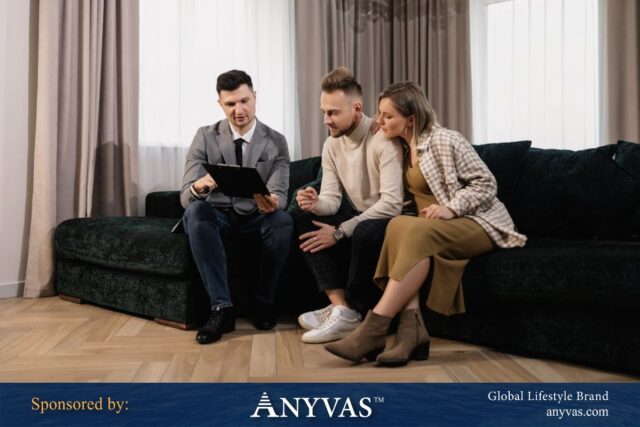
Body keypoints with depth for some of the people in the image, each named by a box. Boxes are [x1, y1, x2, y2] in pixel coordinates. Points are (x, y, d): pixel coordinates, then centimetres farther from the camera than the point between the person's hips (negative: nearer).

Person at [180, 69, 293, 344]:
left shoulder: (276, 142, -2)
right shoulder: (205, 137, -3)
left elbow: (279, 194, -11)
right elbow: (186, 196, -11)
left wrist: (272, 202, -38)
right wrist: (199, 187, -38)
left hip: (257, 218, 0)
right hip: (217, 217, 0)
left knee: (283, 221, -33)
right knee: (195, 212, -34)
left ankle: (264, 301, -12)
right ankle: (221, 308, -32)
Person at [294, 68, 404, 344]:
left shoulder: (383, 139, -21)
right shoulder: (331, 145, 2)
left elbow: (392, 204, -28)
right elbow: (331, 200, -2)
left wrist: (340, 231, -27)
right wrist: (315, 203, -27)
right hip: (359, 216, 7)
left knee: (365, 231, -38)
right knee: (304, 221, -12)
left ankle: (346, 309, -16)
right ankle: (340, 307, -20)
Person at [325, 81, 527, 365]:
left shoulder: (444, 141, -7)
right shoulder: (403, 150, 15)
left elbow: (486, 184, -9)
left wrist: (451, 208, -23)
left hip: (479, 223, -6)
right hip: (437, 227, 6)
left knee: (417, 233, -35)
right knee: (399, 225, -27)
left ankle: (374, 329, -36)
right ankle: (412, 328, -36)